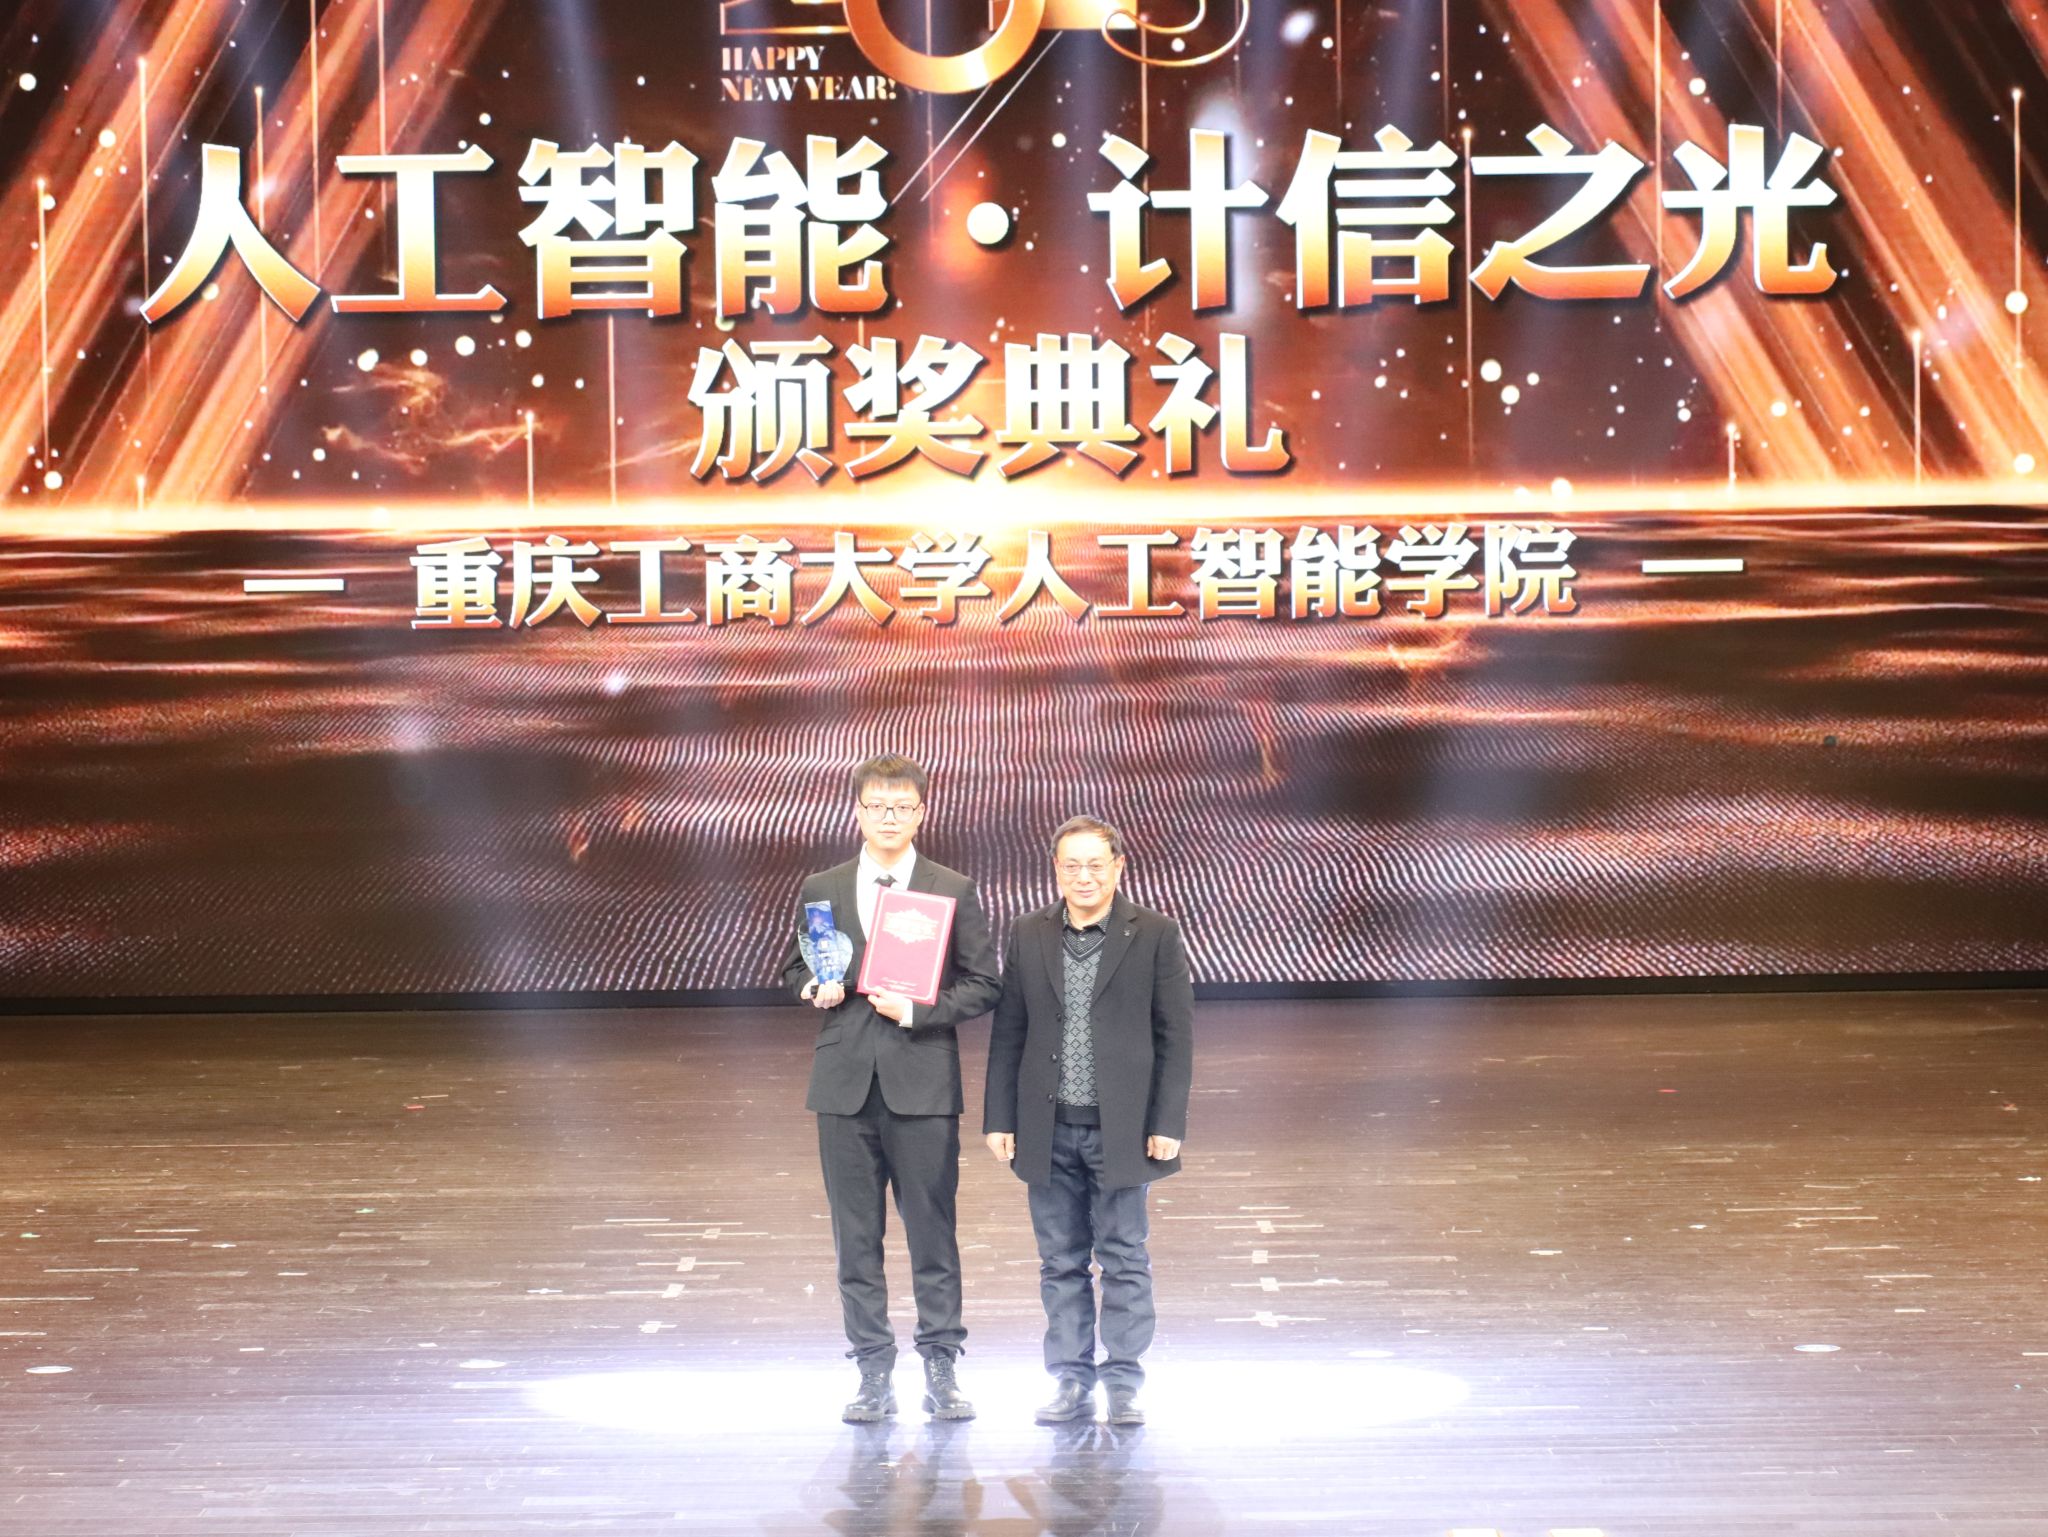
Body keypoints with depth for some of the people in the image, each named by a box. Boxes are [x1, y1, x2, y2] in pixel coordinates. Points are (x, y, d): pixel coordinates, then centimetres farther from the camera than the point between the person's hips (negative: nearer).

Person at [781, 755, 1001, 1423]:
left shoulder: (954, 892, 3)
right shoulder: (820, 890, 9)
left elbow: (983, 985, 2)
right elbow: (793, 967, 19)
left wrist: (918, 1011, -12)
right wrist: (815, 987, -3)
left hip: (923, 1083, -2)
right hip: (845, 1084, 2)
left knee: (932, 1230, 1)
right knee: (856, 1237, 6)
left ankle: (941, 1369, 12)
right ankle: (874, 1375, 14)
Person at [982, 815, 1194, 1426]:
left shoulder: (1155, 935, -2)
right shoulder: (1028, 937, 7)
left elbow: (1176, 1036, -2)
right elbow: (1007, 1034, 9)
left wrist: (1168, 1124, -7)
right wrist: (999, 1118, 3)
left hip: (1120, 1128, -3)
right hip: (1049, 1130, 3)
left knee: (1124, 1259, 4)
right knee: (1061, 1262, 9)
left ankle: (1123, 1382, 13)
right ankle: (1072, 1382, 18)